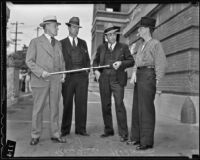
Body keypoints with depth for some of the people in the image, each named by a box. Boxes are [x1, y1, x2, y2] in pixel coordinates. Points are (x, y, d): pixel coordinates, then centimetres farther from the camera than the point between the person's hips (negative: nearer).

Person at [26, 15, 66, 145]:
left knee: (55, 108, 6)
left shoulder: (58, 43, 17)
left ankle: (55, 135, 15)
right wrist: (41, 72, -16)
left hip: (56, 81, 4)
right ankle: (35, 136, 14)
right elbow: (29, 61, -3)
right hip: (40, 81, -4)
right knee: (38, 109, 2)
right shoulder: (35, 42, 2)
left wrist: (63, 74, 4)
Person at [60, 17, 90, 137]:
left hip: (82, 77, 2)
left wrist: (88, 71, 5)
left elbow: (87, 59, 18)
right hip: (68, 77, -2)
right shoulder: (62, 43, 9)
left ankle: (81, 129, 10)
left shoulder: (83, 43, 18)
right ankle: (65, 129, 12)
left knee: (82, 103, 1)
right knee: (67, 103, 1)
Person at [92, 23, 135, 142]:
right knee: (105, 105, 7)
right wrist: (96, 70, 4)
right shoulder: (101, 48, 15)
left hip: (117, 80, -3)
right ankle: (108, 130, 20)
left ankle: (123, 133, -3)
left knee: (119, 105, -11)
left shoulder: (123, 47, 8)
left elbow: (131, 61, 5)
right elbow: (95, 61, 23)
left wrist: (121, 63, -13)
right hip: (104, 80, 3)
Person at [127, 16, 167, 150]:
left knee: (146, 108, -9)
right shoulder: (142, 45, 21)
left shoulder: (155, 43, -4)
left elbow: (162, 64, -9)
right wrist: (134, 74, -1)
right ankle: (136, 137, 19)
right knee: (137, 107, 10)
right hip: (139, 76, 9)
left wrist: (156, 82, -11)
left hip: (148, 75, -9)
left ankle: (147, 141, -2)